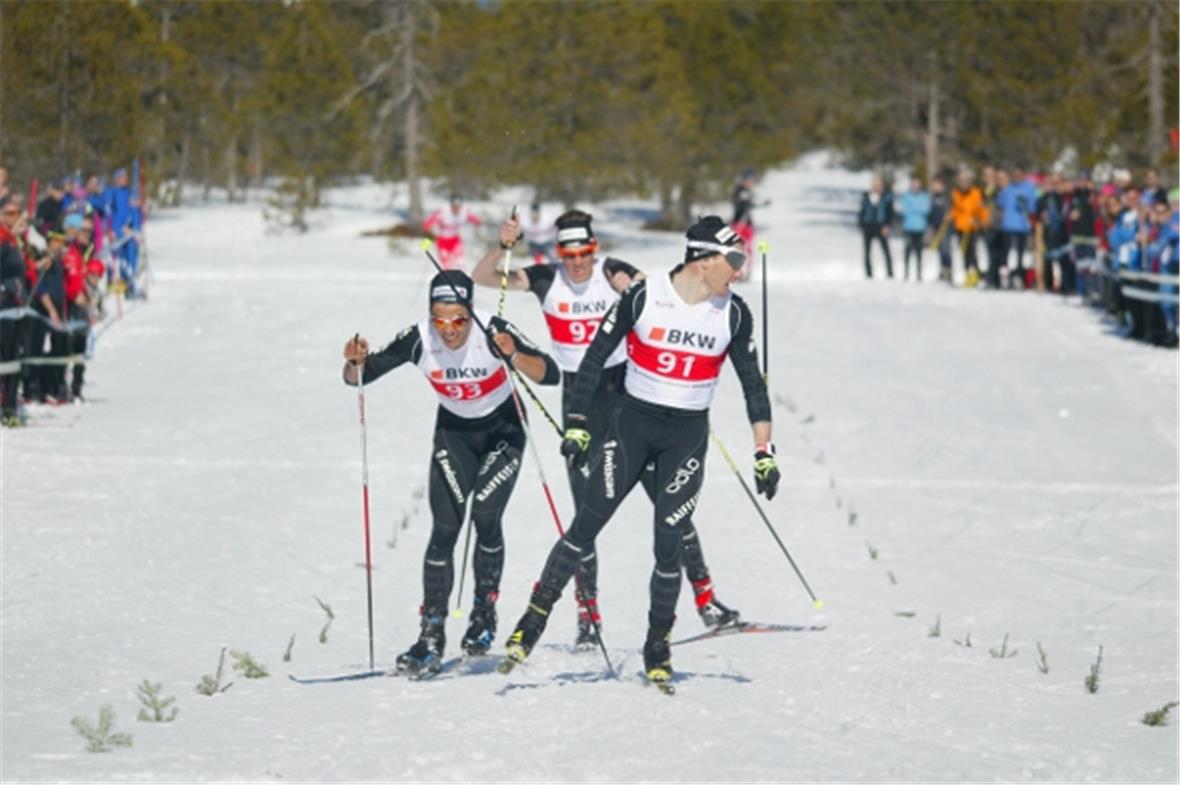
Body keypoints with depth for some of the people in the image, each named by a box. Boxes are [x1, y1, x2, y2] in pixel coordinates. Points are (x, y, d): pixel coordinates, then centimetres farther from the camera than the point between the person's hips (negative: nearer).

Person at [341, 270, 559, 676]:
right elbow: (358, 377, -15)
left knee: (485, 516, -18)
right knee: (445, 528, -10)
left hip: (502, 430, -2)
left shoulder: (492, 331, -27)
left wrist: (515, 357, -49)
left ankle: (485, 610, 5)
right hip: (453, 432, 2)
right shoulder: (418, 339, -21)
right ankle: (431, 637, -8)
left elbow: (550, 374, -32)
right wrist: (355, 362, -37)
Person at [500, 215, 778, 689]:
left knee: (669, 545, -3)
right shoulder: (644, 296, -11)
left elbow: (753, 383, 6)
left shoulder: (733, 315, -3)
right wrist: (577, 425, -4)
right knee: (584, 528, -5)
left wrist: (764, 452, 3)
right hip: (632, 423, -1)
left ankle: (658, 650, 11)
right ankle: (533, 623, 3)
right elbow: (596, 356, -3)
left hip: (688, 436, 1)